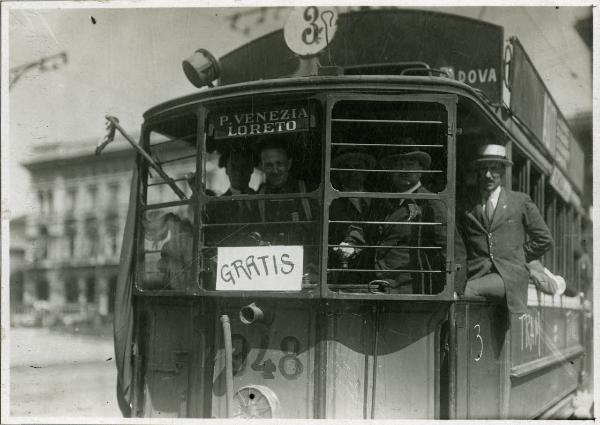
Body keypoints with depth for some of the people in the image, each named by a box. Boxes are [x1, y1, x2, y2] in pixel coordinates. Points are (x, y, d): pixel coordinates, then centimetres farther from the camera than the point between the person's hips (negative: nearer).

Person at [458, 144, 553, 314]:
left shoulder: (520, 201, 12)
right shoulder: (466, 207, 16)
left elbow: (544, 240, 16)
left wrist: (518, 258, 11)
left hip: (510, 276, -2)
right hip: (476, 275, 2)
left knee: (471, 288, -33)